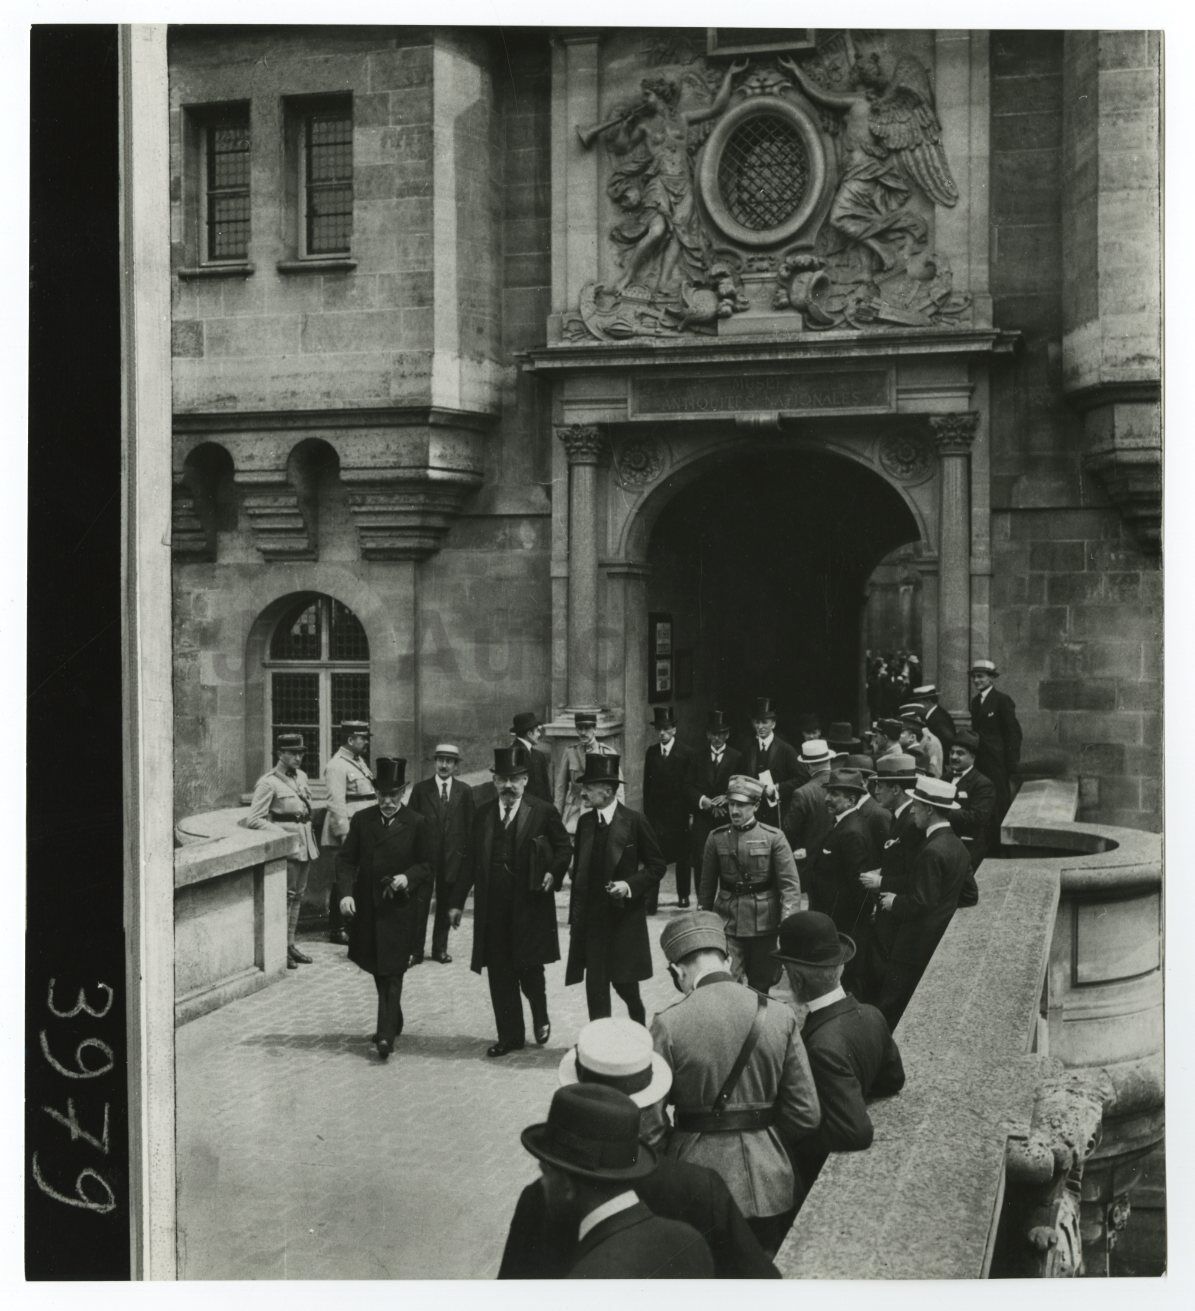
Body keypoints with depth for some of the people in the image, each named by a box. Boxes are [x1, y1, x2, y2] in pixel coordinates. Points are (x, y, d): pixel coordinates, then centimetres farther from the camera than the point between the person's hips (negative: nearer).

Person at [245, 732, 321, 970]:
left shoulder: (301, 777, 11)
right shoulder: (268, 783, -12)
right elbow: (253, 819, -15)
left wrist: (307, 832, 15)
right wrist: (281, 832, -19)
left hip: (305, 842, 8)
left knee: (298, 895, 12)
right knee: (286, 895, -7)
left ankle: (290, 944, 20)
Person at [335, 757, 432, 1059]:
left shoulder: (416, 824, -4)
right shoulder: (361, 820, 3)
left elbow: (426, 865, 2)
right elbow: (346, 859, 2)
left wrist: (408, 877, -19)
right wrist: (345, 892, -13)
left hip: (398, 909, -4)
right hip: (366, 907, 4)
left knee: (391, 973, -7)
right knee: (379, 971, 16)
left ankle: (386, 1034, -6)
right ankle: (393, 1023, 33)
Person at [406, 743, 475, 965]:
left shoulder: (465, 791, 5)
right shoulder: (421, 789, 1)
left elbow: (469, 825, 6)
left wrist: (466, 854, 0)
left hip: (452, 855, 2)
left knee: (445, 905, 9)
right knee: (419, 904, -3)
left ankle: (440, 948, 21)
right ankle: (415, 949, 4)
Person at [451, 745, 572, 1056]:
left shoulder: (543, 812, -2)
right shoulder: (483, 814, 9)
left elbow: (564, 848, 7)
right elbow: (471, 860, 12)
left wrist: (553, 873, -12)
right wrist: (457, 901, 10)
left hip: (530, 905, -3)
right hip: (493, 908, 3)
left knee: (529, 969, -2)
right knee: (500, 975, 7)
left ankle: (540, 1017, 27)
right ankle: (510, 1036, 19)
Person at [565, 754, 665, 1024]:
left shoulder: (634, 821, -8)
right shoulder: (585, 822, 5)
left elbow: (657, 866, -2)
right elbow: (578, 871, 11)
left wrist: (630, 885, -17)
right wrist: (575, 916, 7)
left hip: (625, 915, -3)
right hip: (591, 917, 3)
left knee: (623, 981, 4)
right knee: (595, 985, 0)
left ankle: (639, 1030, 33)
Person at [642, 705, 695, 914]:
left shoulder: (685, 753, -3)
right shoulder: (651, 752, 7)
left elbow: (689, 786, -4)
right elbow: (647, 784, 9)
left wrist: (689, 812, -8)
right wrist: (647, 811, 5)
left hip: (678, 812, -1)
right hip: (655, 812, 1)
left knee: (682, 856, 11)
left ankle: (683, 894, 28)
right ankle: (650, 901, -10)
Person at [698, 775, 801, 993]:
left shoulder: (773, 837, -6)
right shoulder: (717, 838, 1)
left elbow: (790, 884, -10)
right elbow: (707, 884, 10)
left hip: (764, 924, -1)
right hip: (727, 923, 1)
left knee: (762, 984, 12)